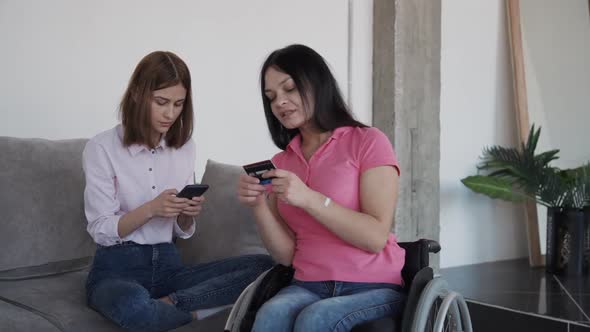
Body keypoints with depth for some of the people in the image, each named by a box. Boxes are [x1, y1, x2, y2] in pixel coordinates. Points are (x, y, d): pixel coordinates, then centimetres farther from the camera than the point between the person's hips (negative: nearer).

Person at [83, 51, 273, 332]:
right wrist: (150, 209, -24)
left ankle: (168, 303, -18)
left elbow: (182, 232, 10)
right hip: (117, 269, -4)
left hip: (168, 265, 5)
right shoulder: (101, 148, -7)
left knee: (264, 267, -16)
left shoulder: (184, 147, 8)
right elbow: (100, 231, -10)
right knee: (133, 304, -41)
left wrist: (187, 215, -12)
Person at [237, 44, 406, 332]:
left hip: (373, 288, -3)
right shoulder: (280, 163, 11)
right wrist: (259, 206, -10)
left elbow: (376, 238, -12)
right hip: (309, 287, 3)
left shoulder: (368, 142, -3)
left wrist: (309, 199, -20)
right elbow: (287, 255, 6)